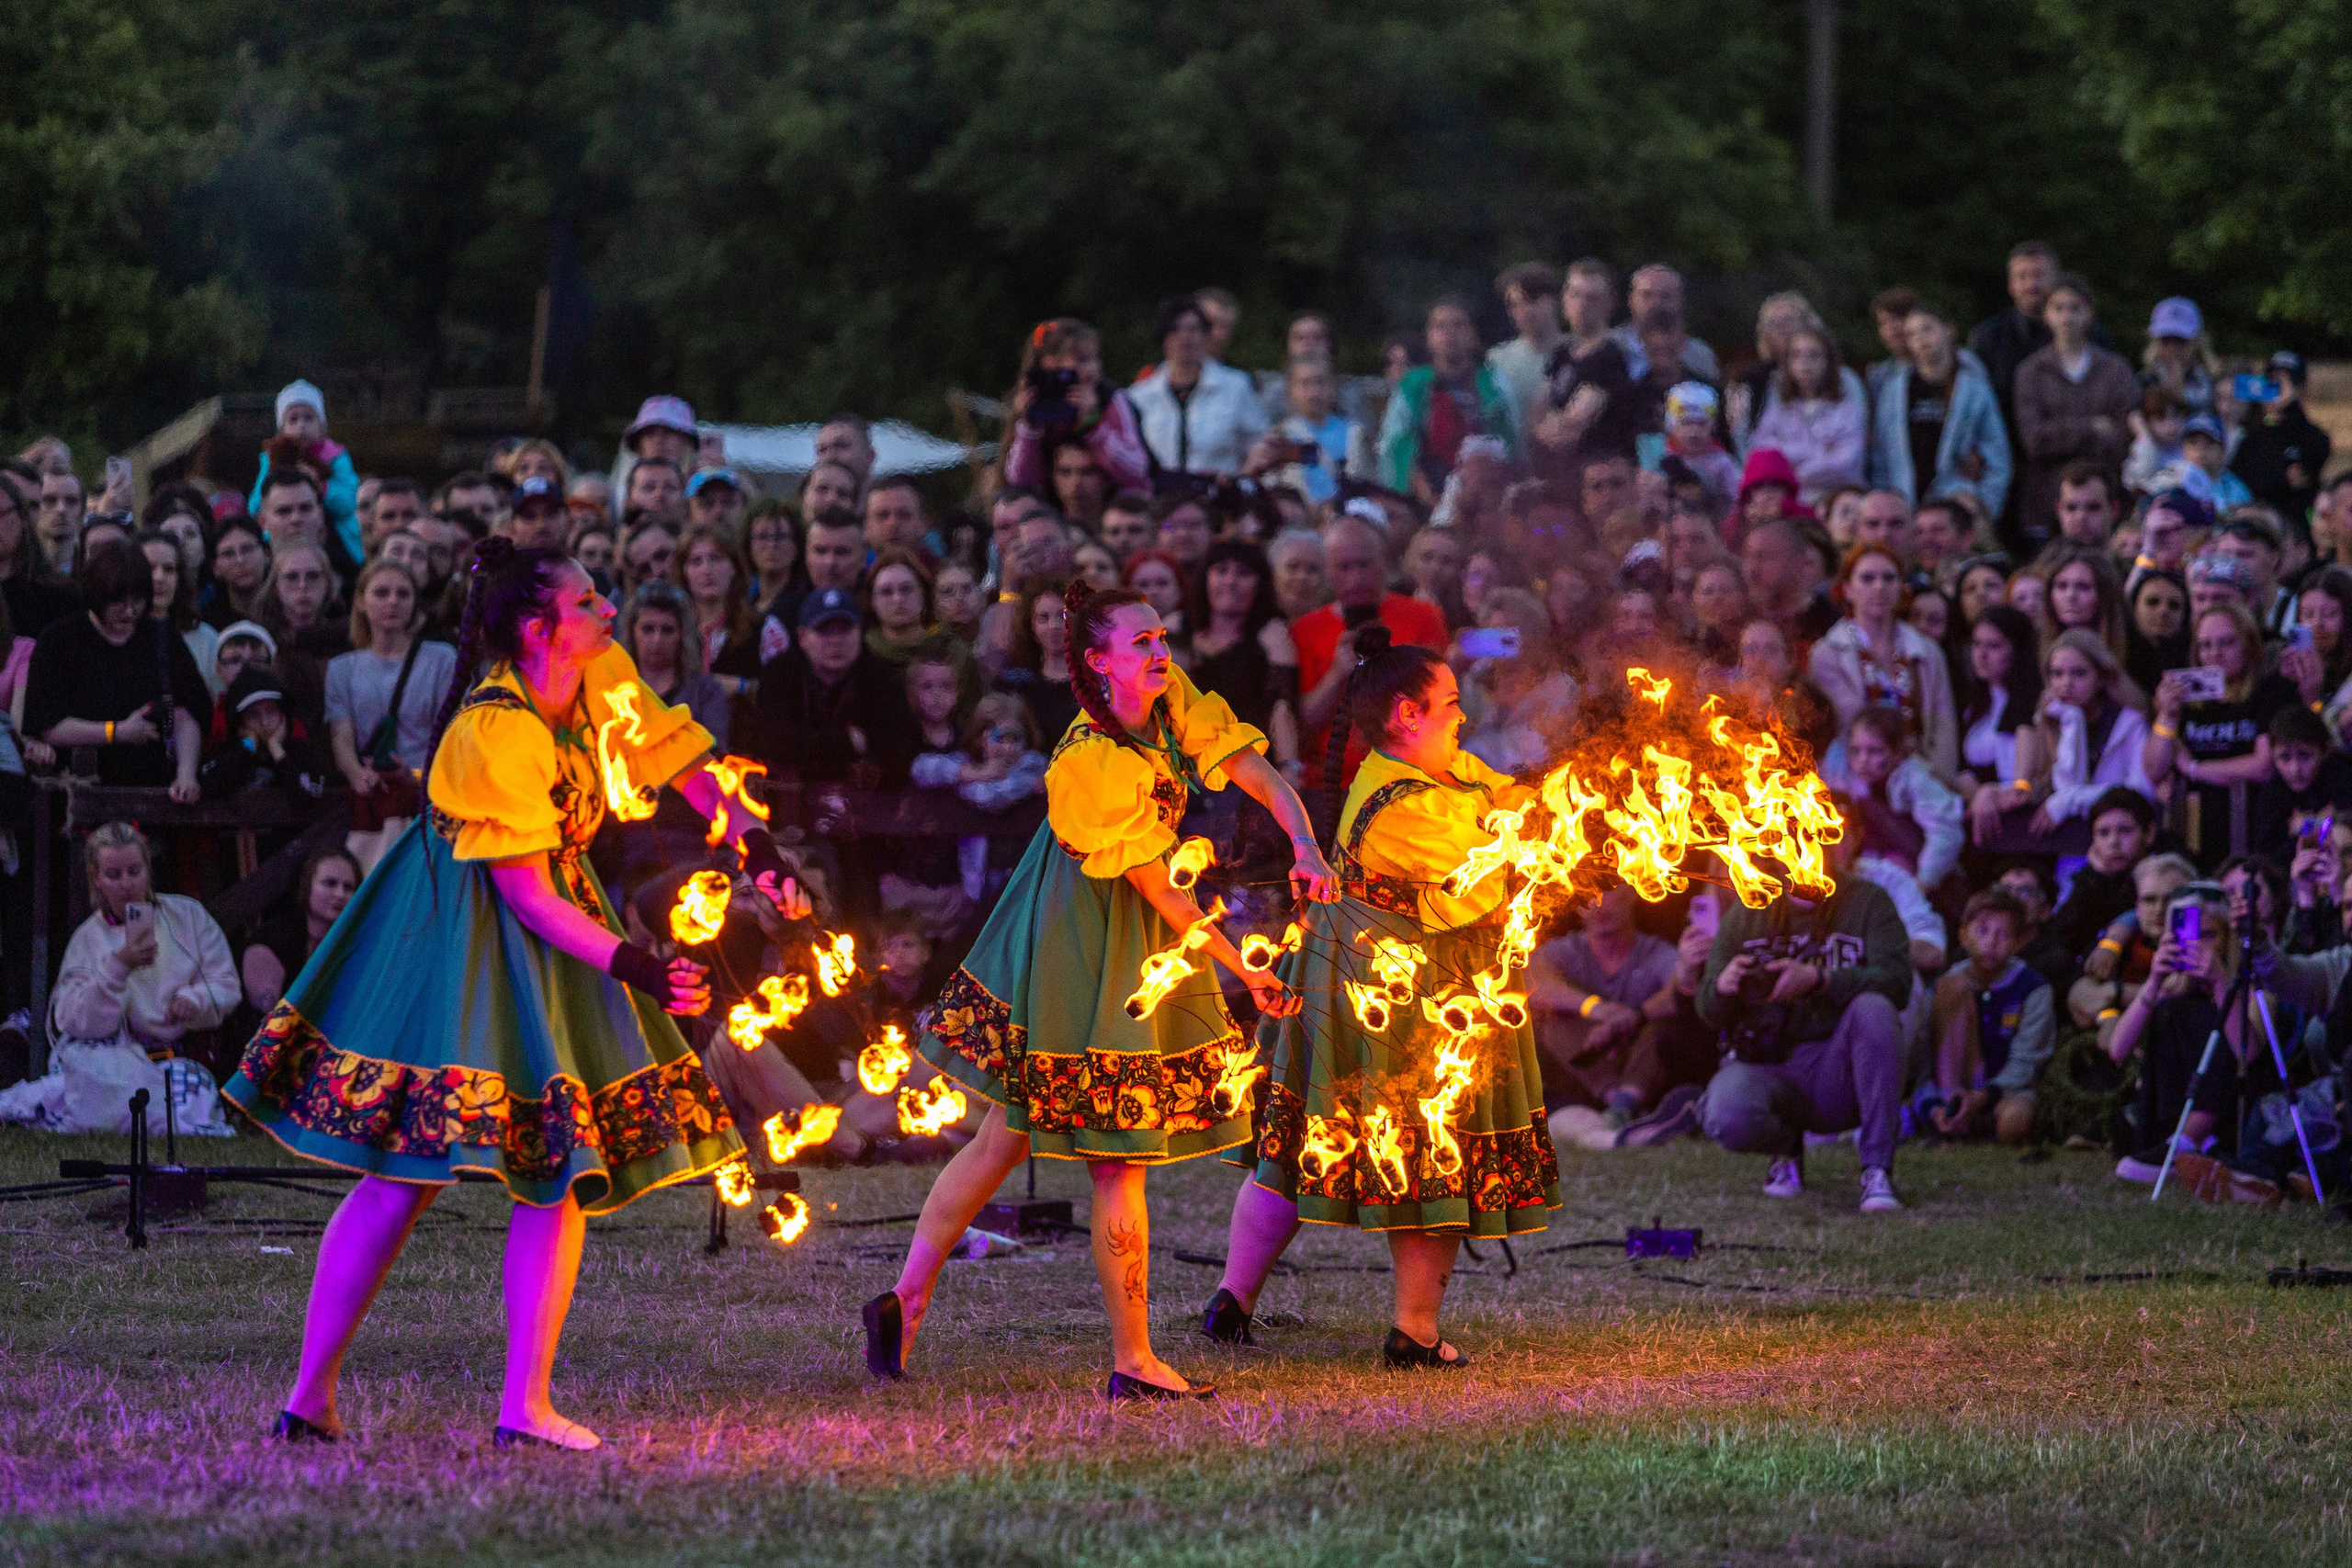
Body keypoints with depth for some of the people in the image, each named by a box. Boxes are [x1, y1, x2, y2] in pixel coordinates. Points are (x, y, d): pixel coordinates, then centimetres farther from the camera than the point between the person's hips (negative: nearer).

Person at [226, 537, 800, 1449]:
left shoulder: (604, 682, -4)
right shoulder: (495, 737, -27)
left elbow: (686, 763, 9)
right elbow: (529, 898, -24)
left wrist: (756, 851, -4)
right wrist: (632, 967, -29)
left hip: (548, 921, 8)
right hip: (461, 928, -8)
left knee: (564, 1165, 2)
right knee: (405, 1172, -9)